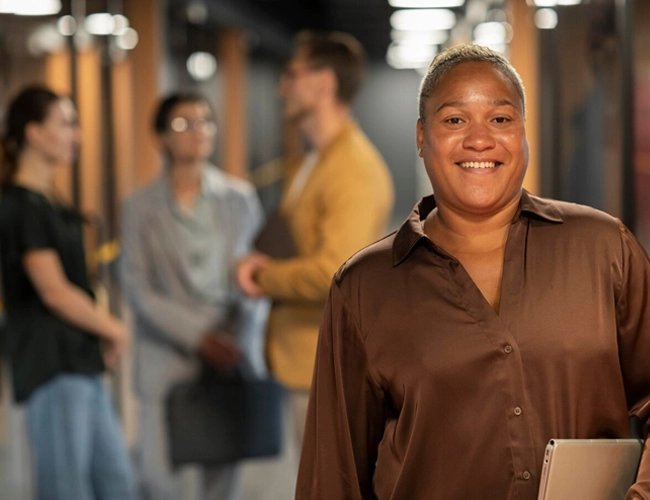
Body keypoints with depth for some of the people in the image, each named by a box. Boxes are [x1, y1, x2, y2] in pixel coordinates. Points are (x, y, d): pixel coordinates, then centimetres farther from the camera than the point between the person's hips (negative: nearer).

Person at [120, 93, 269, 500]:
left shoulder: (239, 197, 8)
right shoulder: (142, 206, 3)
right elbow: (137, 287, -1)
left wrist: (248, 336, -8)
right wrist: (197, 336, -11)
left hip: (233, 352, 1)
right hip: (169, 355, -1)